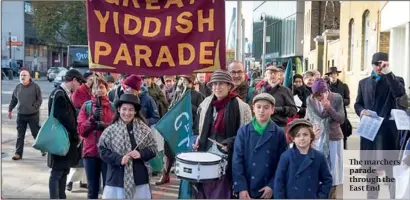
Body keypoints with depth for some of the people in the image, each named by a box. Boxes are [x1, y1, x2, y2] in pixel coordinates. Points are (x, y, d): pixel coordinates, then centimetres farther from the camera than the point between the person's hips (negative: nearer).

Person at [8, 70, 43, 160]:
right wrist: (10, 110, 17)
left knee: (36, 133, 5)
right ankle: (18, 153, 12)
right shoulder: (18, 87, 7)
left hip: (33, 115, -4)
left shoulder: (35, 86, -5)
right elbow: (13, 100, 18)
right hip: (20, 115, 4)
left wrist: (34, 107, -14)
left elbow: (39, 100, -3)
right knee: (20, 135, 7)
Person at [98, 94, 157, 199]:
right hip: (117, 178, -1)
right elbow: (102, 150, -3)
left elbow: (153, 148, 4)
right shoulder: (110, 130, -3)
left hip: (139, 178, 2)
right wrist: (119, 159, -16)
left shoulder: (144, 129, 1)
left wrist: (141, 154, -14)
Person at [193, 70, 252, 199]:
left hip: (227, 158, -5)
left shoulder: (240, 106, -8)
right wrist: (198, 142, 7)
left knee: (221, 194, -1)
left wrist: (231, 143, -19)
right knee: (204, 192, 8)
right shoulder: (206, 103, 9)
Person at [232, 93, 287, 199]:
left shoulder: (279, 133, 0)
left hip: (269, 190, 0)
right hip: (247, 189, 0)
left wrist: (272, 186, -10)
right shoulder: (243, 131, 0)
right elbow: (237, 160, -4)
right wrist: (241, 187, -11)